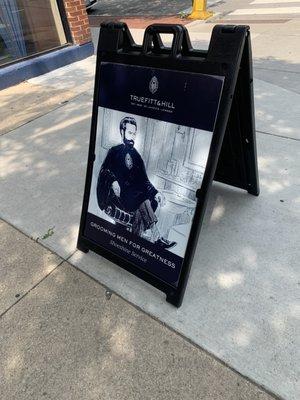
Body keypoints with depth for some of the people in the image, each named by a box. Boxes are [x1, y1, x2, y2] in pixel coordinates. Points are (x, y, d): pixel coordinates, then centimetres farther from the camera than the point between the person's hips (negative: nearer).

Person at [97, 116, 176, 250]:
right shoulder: (114, 151, 8)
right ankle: (156, 238, -27)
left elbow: (144, 180, 12)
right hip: (117, 193, -4)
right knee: (143, 201, -29)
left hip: (135, 192, 4)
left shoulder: (136, 155, 18)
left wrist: (156, 192, -5)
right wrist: (113, 182, -26)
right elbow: (104, 170, -5)